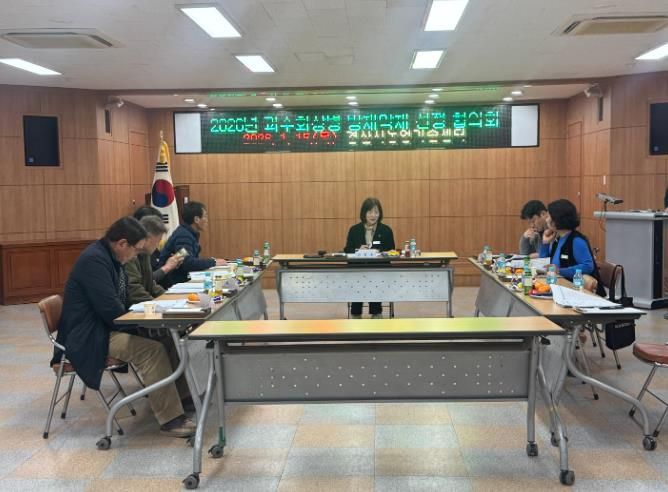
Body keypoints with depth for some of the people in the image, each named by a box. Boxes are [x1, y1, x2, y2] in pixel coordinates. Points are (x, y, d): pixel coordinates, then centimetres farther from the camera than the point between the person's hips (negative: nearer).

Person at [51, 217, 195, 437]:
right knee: (152, 350, -24)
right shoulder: (94, 259, -20)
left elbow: (123, 298, 17)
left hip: (103, 328, 10)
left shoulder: (108, 256, 10)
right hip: (88, 337, -10)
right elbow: (110, 308, -25)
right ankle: (170, 419, -19)